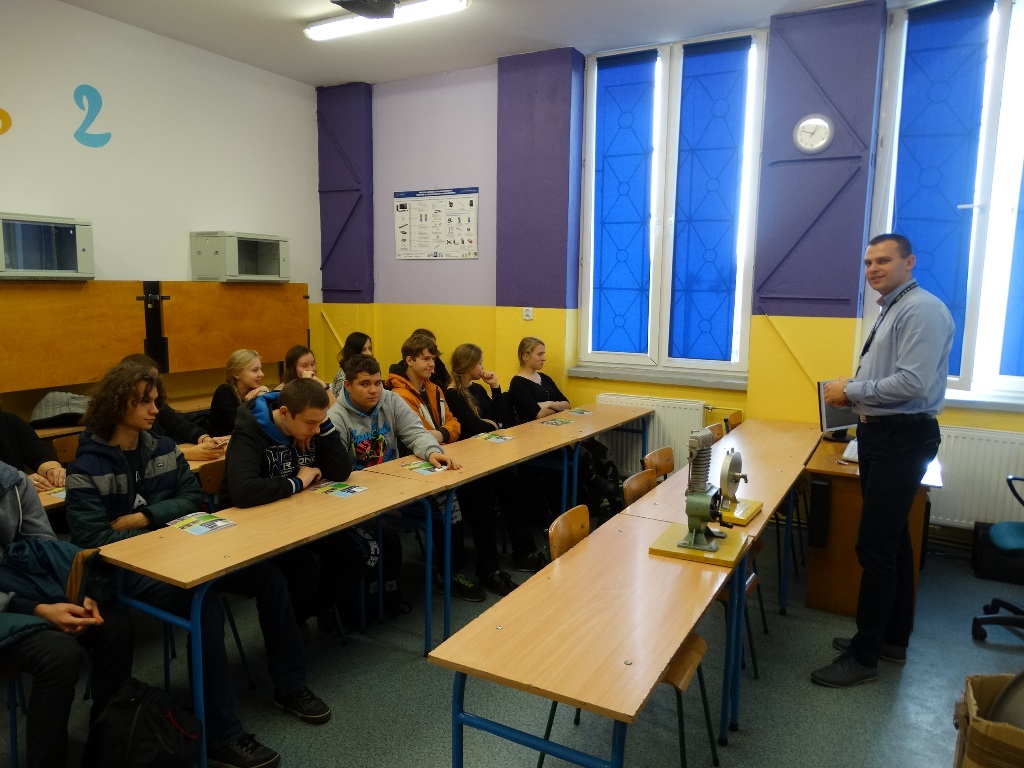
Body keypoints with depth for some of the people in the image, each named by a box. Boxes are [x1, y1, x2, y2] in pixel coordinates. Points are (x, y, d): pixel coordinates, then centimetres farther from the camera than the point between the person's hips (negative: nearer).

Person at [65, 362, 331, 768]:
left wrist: (143, 518, -13)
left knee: (270, 578, -8)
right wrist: (162, 530, -19)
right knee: (205, 606, -33)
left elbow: (194, 498, 2)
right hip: (128, 566, -6)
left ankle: (290, 686, 8)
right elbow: (93, 538, -16)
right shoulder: (87, 468, -10)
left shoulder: (164, 447, 7)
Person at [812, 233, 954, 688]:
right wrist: (853, 392, 2)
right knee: (891, 540, 17)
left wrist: (851, 391, -14)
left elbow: (913, 383, -24)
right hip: (879, 434, 10)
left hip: (902, 439, -10)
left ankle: (864, 657, 5)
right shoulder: (890, 310, 15)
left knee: (875, 546, -6)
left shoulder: (922, 310, -15)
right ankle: (893, 638, 31)